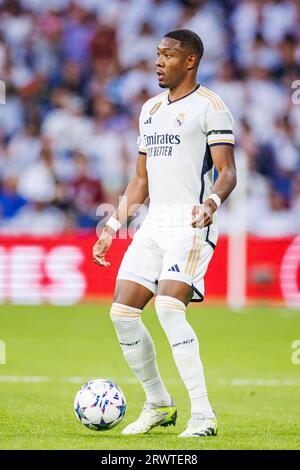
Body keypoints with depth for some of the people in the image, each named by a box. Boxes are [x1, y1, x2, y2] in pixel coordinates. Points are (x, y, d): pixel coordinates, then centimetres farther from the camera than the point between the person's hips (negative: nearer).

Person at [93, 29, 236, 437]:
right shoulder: (150, 109, 19)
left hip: (192, 225, -8)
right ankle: (158, 405, 16)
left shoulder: (209, 106, -5)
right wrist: (112, 226, 19)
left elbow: (227, 173, -12)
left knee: (169, 308, -23)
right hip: (154, 225, 8)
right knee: (122, 311, 0)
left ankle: (202, 414, -18)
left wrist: (211, 202, -33)